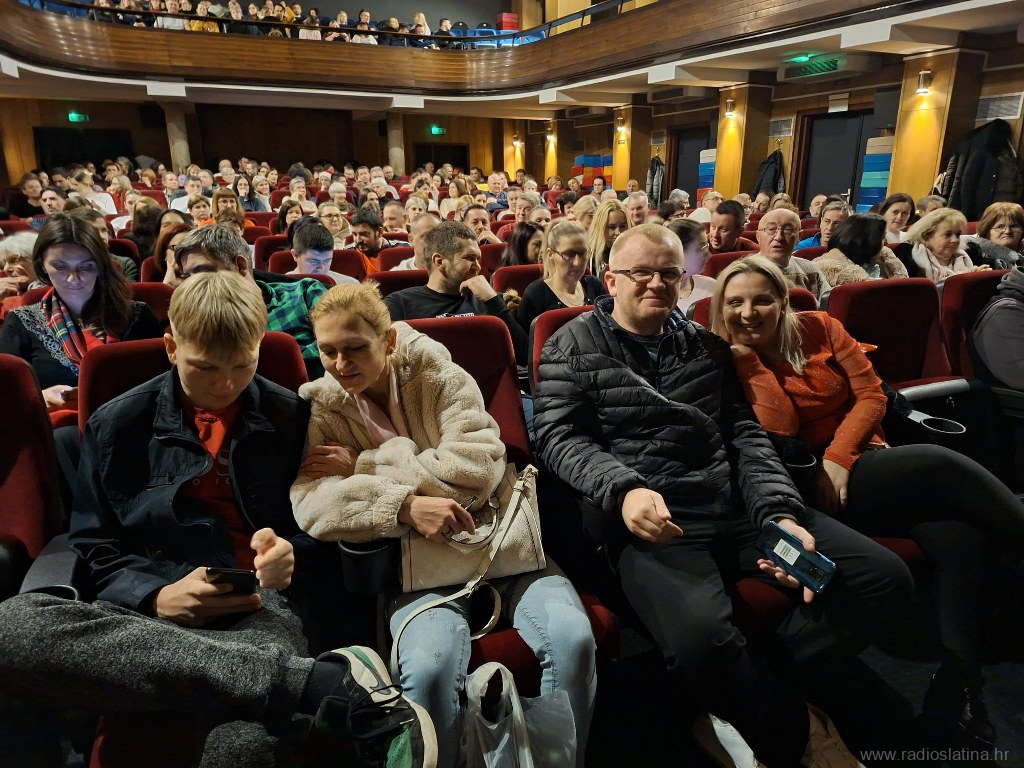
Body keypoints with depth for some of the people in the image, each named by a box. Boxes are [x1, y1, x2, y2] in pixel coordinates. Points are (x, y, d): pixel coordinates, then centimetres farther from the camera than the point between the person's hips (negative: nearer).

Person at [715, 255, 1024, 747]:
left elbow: (872, 394, 4)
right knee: (937, 464, -27)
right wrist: (747, 356, -15)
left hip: (862, 462, 4)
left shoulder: (818, 328, 8)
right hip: (811, 491, -4)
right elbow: (782, 428, -12)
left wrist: (837, 458, -8)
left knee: (959, 538, -23)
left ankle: (956, 693, -16)